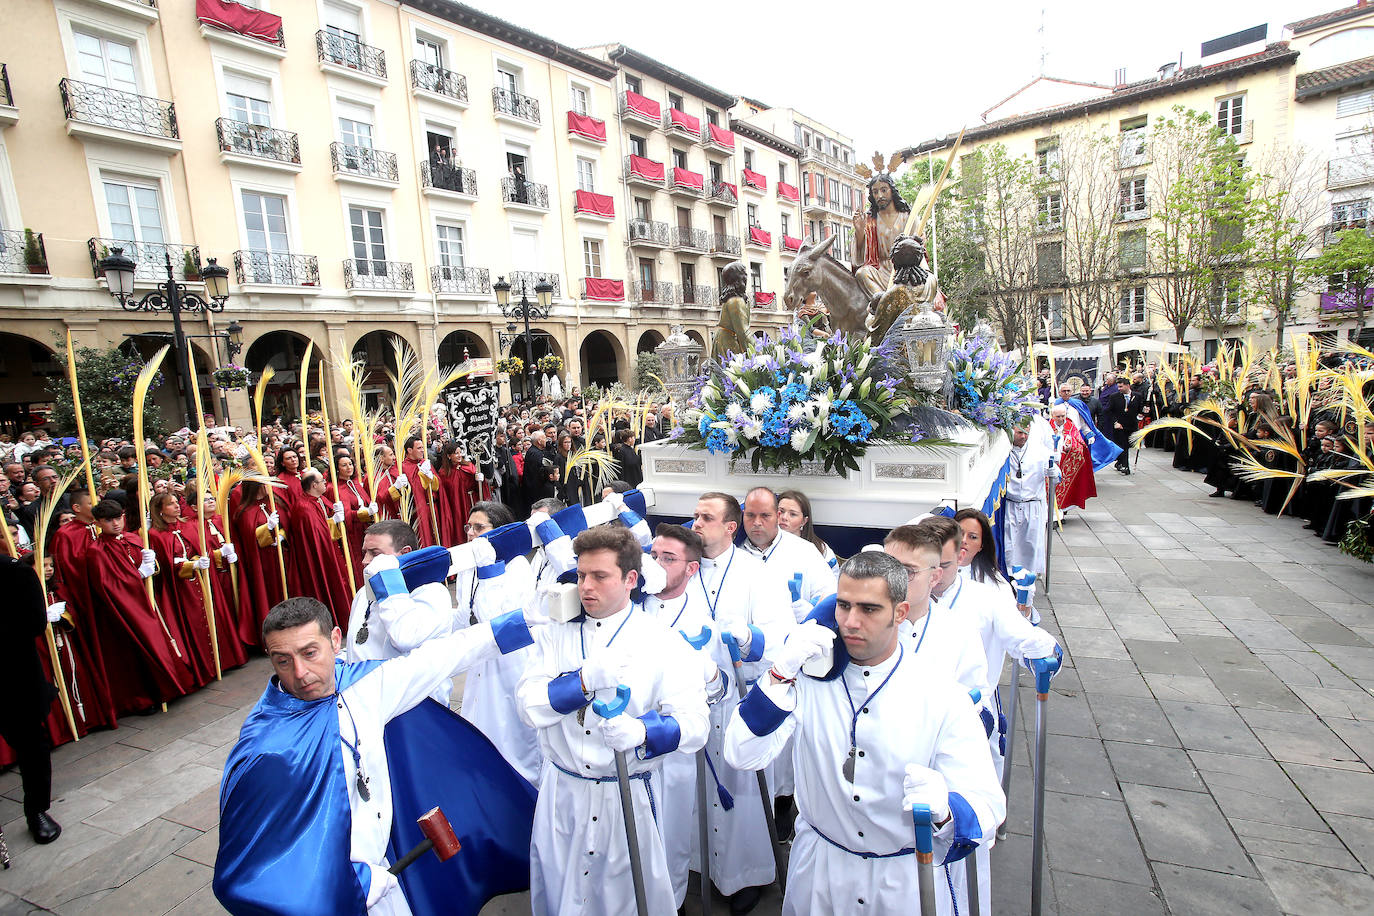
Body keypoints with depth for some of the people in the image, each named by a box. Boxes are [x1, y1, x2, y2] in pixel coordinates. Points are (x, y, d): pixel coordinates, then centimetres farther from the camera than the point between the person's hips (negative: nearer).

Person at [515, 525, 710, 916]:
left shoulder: (662, 642, -9)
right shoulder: (555, 634, -1)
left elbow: (693, 724, -18)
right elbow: (529, 707, -13)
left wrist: (640, 731, -37)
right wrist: (587, 679, -29)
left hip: (630, 795, -2)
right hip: (562, 794, 3)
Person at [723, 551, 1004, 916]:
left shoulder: (942, 697, -16)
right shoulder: (808, 675, -12)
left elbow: (988, 806, -19)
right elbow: (741, 755, -18)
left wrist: (944, 811, -41)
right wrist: (781, 673, -29)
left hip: (911, 879, -1)